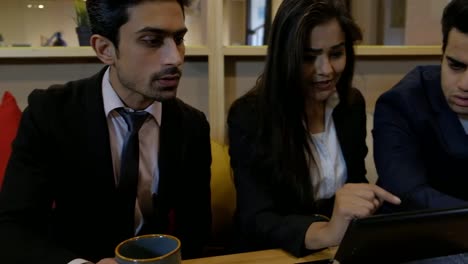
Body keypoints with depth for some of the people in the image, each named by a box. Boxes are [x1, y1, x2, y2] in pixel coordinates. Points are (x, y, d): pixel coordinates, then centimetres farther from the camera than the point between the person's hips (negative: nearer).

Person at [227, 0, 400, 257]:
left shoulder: (353, 104, 0)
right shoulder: (248, 115, -16)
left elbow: (355, 180, 11)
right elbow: (255, 220, -24)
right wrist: (326, 233, -42)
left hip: (341, 251, 6)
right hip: (270, 255, -5)